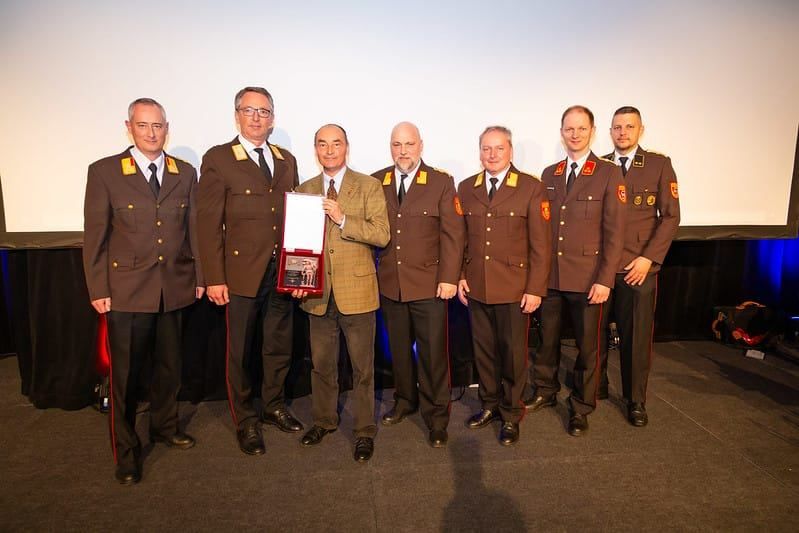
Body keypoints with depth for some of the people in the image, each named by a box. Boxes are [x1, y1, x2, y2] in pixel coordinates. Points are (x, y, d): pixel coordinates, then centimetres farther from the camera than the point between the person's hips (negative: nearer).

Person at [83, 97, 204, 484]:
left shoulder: (185, 173, 5)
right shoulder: (104, 172, -3)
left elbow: (193, 229, 7)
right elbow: (95, 235, -3)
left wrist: (199, 276, 6)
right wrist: (98, 289, -5)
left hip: (174, 288, 3)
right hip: (126, 289, -3)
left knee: (168, 364, 17)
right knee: (126, 372, 7)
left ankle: (165, 426, 38)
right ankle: (126, 451, 24)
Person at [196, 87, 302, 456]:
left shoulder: (287, 160, 11)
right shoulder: (218, 159, -4)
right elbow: (208, 222, -8)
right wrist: (214, 278, -12)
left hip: (283, 271, 5)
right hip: (242, 272, -4)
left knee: (279, 346, 16)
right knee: (240, 352, 8)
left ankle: (274, 406, 36)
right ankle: (245, 421, 27)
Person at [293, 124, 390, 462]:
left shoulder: (369, 187, 0)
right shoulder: (304, 190, 10)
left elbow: (382, 235, -10)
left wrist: (343, 219, -21)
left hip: (357, 291, -3)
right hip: (318, 293, 3)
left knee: (362, 367, 7)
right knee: (321, 364, 16)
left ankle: (365, 431, 23)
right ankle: (324, 420, 36)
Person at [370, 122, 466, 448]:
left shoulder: (442, 183, -2)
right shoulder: (376, 183, 6)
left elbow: (453, 234, -5)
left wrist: (448, 278, -11)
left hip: (429, 285, -3)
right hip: (390, 284, 3)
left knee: (433, 353, 3)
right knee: (398, 348, 17)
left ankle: (436, 417, 19)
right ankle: (405, 400, 38)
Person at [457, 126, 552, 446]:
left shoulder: (531, 188, -3)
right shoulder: (465, 189, 8)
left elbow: (540, 243, -5)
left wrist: (535, 289, -8)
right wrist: (459, 276, 4)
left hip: (514, 288, -3)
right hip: (476, 287, 3)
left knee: (513, 352, 7)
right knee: (483, 350, 13)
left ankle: (511, 415, 26)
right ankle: (490, 405, 33)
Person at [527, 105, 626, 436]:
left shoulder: (609, 174, -3)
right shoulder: (549, 174, 10)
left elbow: (614, 231, -7)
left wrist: (605, 279, -12)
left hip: (587, 279, -3)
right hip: (549, 275, 4)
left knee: (587, 345, 8)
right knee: (547, 338, 14)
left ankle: (581, 408, 26)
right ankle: (545, 393, 34)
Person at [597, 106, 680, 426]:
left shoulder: (659, 165, 3)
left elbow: (670, 216, 0)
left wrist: (648, 258, -9)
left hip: (639, 268, -1)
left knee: (636, 337, 5)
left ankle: (636, 401, 22)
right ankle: (597, 386, 29)